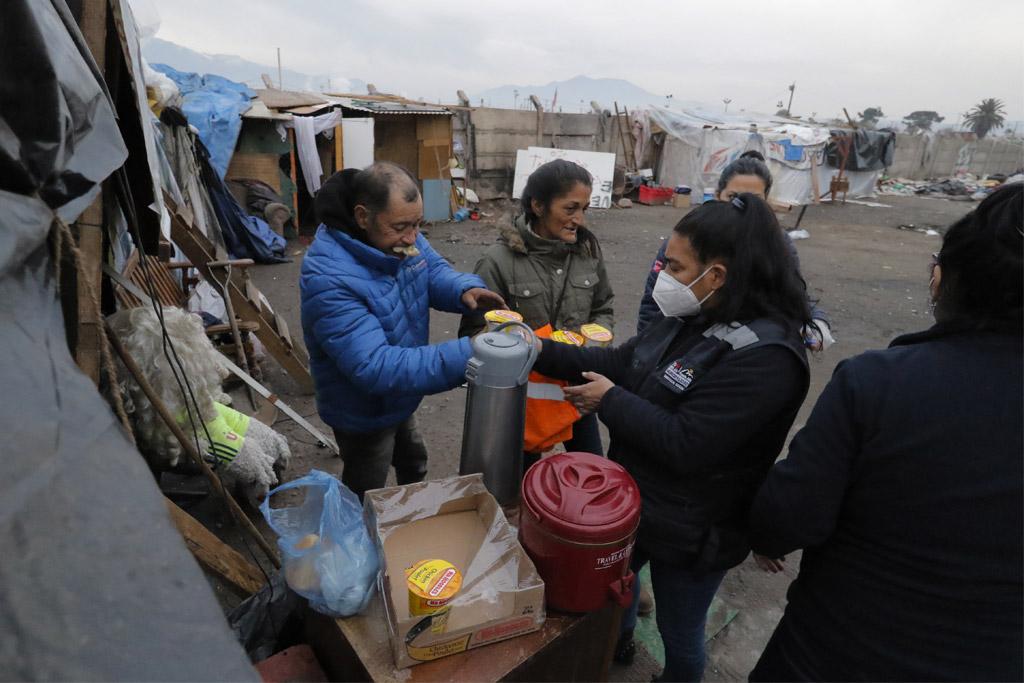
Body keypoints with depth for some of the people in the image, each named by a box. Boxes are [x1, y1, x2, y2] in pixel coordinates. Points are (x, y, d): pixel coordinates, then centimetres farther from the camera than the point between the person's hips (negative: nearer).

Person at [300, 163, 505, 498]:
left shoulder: (396, 235, -14)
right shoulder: (329, 280, -38)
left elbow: (434, 272, -5)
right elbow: (375, 368, -42)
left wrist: (466, 290, -30)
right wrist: (465, 355, -49)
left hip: (397, 398, 8)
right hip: (364, 412, -8)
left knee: (414, 466, 33)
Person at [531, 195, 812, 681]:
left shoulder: (764, 356, -29)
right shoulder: (689, 319, -3)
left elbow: (685, 446, -32)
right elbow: (618, 364, 0)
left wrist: (610, 401, -22)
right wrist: (542, 351, -8)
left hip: (691, 532, -8)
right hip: (635, 502, 8)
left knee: (679, 633, 19)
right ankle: (616, 642, 62)